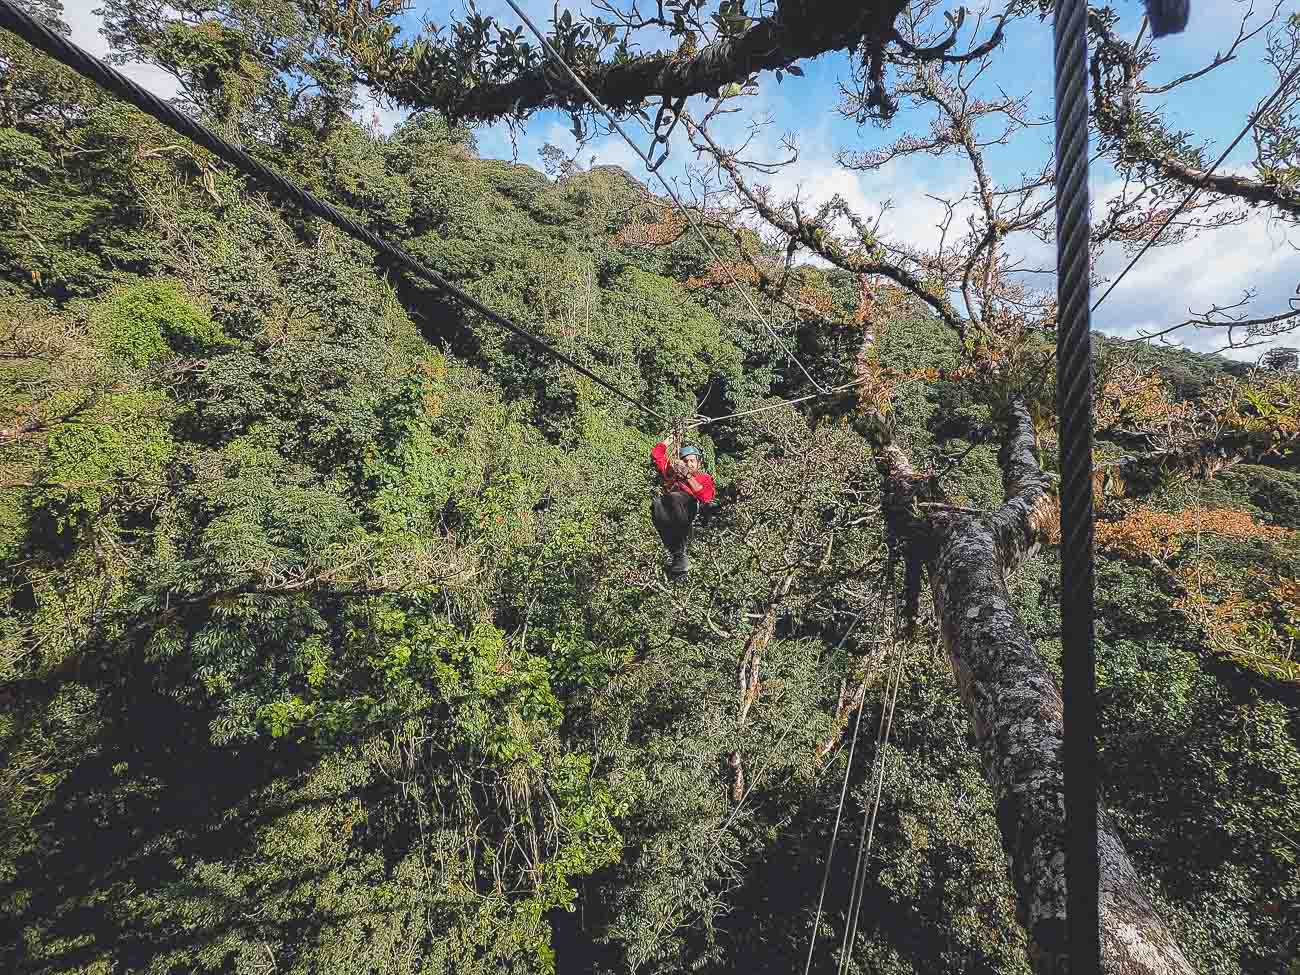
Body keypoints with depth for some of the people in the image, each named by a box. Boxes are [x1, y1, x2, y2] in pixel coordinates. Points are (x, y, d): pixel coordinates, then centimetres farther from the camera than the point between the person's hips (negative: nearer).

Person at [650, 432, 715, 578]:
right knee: (656, 504, -37)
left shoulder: (704, 477, 32)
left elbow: (706, 496, 10)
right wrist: (671, 439, 49)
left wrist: (689, 477, 9)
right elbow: (656, 454, 43)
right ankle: (677, 555, -39)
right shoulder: (673, 471, 42)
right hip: (666, 501, 3)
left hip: (688, 502, -2)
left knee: (675, 498, -40)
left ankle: (680, 553, -37)